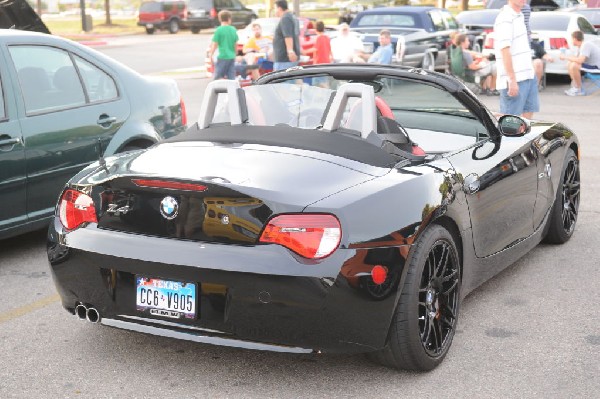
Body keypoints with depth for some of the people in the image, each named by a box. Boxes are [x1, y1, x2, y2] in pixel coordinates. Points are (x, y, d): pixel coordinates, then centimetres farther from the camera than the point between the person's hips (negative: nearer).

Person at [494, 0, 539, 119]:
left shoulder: (519, 16, 15)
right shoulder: (505, 19, -15)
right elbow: (504, 50, -21)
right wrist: (512, 80, -24)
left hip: (528, 75, 10)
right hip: (515, 79, -10)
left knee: (529, 111, 14)